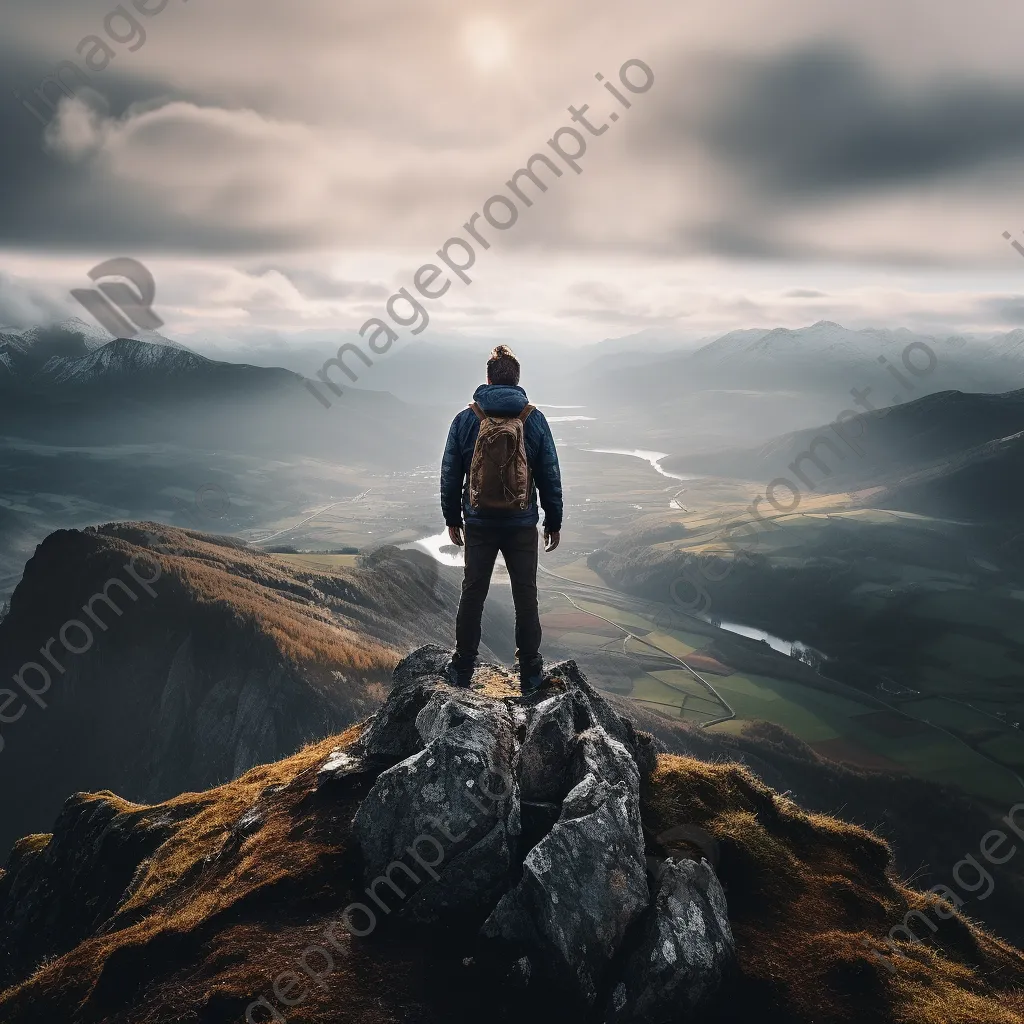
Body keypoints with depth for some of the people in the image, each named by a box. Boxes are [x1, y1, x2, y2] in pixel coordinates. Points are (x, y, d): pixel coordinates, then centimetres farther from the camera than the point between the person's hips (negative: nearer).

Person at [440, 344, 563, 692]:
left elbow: (450, 474, 2)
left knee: (472, 593, 11)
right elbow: (550, 476, -1)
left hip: (479, 523, 1)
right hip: (522, 524, -1)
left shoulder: (465, 419, -3)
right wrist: (554, 522, 8)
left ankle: (462, 669, 20)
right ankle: (530, 672, 14)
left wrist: (452, 518, 13)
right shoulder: (534, 419, -5)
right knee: (525, 595, 8)